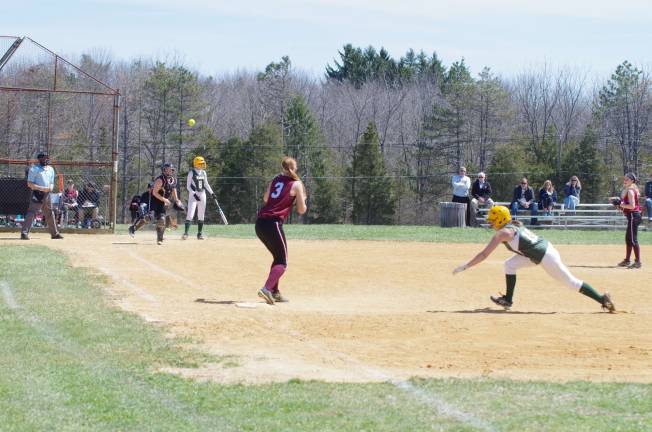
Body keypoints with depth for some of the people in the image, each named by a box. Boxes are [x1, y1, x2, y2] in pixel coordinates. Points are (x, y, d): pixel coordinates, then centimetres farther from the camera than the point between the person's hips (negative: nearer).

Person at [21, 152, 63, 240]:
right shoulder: (34, 169, -7)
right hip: (37, 193, -7)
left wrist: (51, 187, -3)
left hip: (46, 194, 7)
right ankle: (24, 233, -17)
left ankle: (55, 233, 26)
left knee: (49, 213, 15)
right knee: (32, 212, -14)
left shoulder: (50, 169, 15)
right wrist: (42, 188, -21)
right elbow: (30, 184, -11)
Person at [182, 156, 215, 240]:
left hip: (202, 195, 6)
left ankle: (199, 233, 13)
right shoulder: (191, 173, -8)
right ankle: (186, 233, -16)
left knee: (201, 215, 7)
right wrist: (194, 194, -20)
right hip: (193, 194, -6)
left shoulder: (203, 173, 9)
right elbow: (188, 186, -8)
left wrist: (212, 193, 7)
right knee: (190, 214, -14)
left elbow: (206, 184, 18)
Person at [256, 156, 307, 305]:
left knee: (278, 258, 22)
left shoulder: (276, 179, 16)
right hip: (273, 224, -7)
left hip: (260, 223, 7)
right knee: (282, 262, -1)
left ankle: (274, 292, 22)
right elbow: (301, 210, 1)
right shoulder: (296, 184, -1)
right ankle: (267, 289, -23)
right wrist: (302, 199, 20)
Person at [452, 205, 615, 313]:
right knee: (510, 265, 8)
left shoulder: (502, 233, -14)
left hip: (546, 256, -9)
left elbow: (484, 254, -16)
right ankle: (508, 300, 13)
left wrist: (464, 267, -13)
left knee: (571, 282, 0)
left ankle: (602, 299, 3)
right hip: (544, 249, 9)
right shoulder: (515, 226, 11)